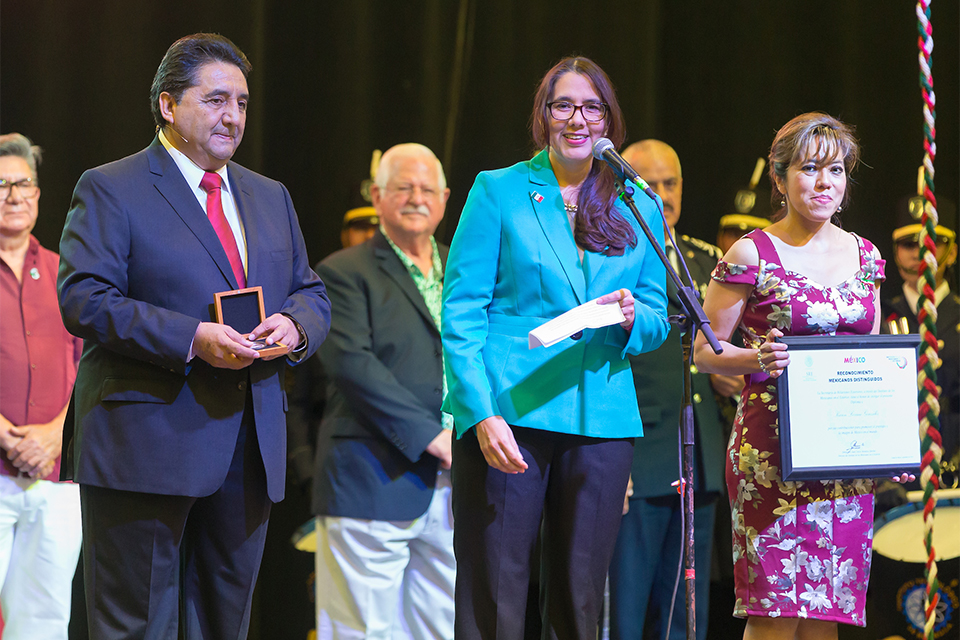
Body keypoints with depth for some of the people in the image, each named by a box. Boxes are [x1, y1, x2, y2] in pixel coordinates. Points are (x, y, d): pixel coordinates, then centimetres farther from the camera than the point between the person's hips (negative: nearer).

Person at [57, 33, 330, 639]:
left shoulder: (270, 197, 19)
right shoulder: (110, 190, -2)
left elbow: (312, 294, 21)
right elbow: (83, 300, -12)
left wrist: (294, 327, -5)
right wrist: (192, 339, -22)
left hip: (252, 448, 6)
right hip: (149, 446, -6)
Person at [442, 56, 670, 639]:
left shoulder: (640, 210, 15)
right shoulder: (499, 191, 5)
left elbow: (658, 322, 17)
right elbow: (460, 312, -1)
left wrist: (633, 318, -8)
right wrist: (481, 413, -13)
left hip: (602, 421, 3)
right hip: (508, 412, -3)